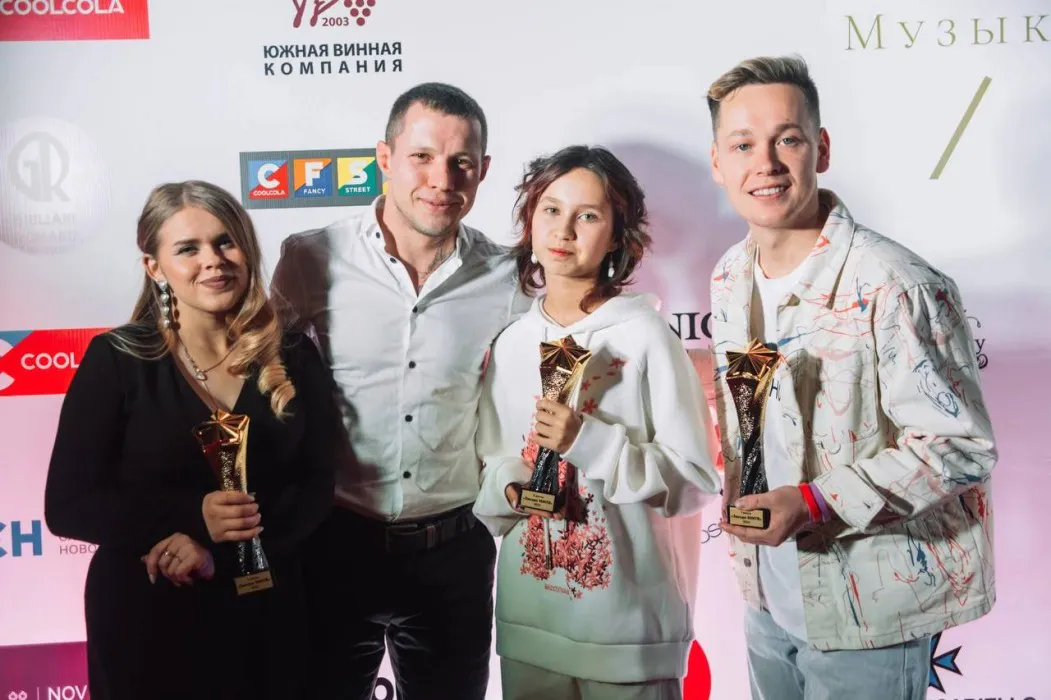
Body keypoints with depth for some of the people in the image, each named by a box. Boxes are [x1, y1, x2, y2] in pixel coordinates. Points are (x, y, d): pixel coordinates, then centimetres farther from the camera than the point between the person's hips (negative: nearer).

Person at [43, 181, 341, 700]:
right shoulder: (116, 360, -8)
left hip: (265, 611, 3)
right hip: (145, 618, -2)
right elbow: (68, 505, -10)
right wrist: (192, 517, -23)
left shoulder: (293, 357, -1)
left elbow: (316, 488, -3)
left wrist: (220, 547, -18)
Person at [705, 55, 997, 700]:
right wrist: (743, 512, 8)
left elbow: (961, 446, -20)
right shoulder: (730, 280, 1)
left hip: (868, 610, -6)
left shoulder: (894, 287, -22)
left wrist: (816, 503, -26)